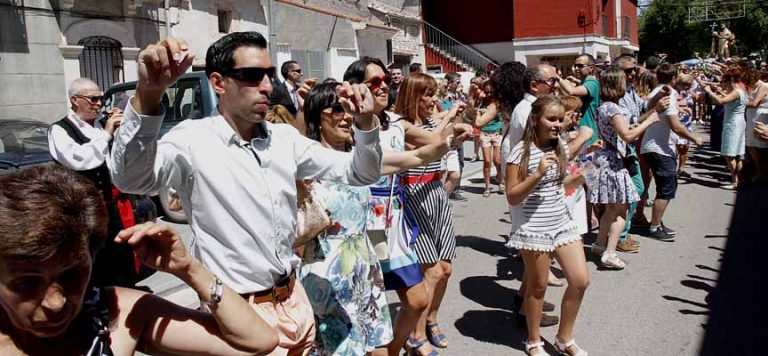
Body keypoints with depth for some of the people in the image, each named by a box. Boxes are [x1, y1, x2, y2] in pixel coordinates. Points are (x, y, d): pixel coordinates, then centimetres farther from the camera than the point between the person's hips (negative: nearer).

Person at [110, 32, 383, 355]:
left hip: (295, 300, 6)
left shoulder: (285, 138, 2)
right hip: (239, 312, -6)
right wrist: (148, 94, -50)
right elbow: (130, 177, -35)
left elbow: (361, 173, 5)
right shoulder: (194, 140, -16)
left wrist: (365, 121, -13)